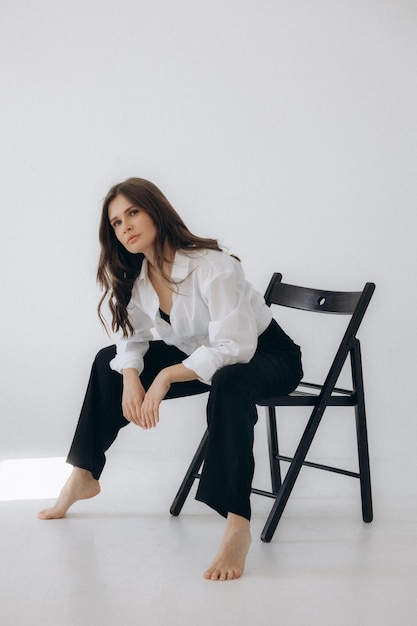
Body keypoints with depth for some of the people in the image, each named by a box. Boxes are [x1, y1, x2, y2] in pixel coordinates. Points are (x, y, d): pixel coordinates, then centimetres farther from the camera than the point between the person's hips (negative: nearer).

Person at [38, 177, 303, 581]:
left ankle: (237, 524, -47)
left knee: (228, 383, -43)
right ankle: (84, 477, 21)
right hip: (200, 356, 9)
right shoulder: (131, 275, -4)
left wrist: (167, 377, -38)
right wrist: (131, 379, -18)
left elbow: (233, 349, -35)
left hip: (267, 355, -8)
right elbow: (131, 337, 3)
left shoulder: (213, 267, -29)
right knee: (110, 363, 7)